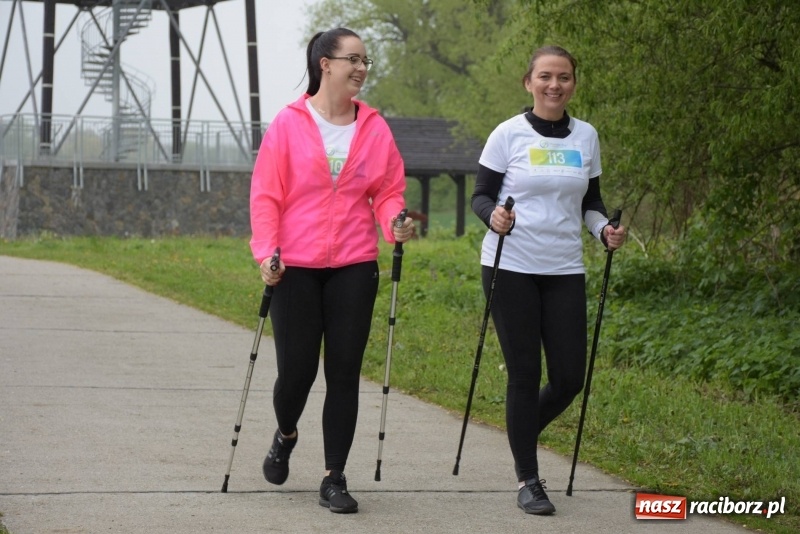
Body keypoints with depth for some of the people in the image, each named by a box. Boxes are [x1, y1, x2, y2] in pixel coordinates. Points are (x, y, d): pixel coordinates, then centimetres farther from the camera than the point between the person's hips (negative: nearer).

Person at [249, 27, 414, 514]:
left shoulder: (375, 128, 5)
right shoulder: (289, 124, -3)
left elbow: (388, 191, 9)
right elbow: (266, 195, -2)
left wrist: (395, 223, -11)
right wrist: (267, 251, -11)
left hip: (354, 267, 2)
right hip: (296, 268, -2)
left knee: (344, 372, 0)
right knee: (297, 369, 1)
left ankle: (335, 478, 7)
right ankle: (285, 435, 34)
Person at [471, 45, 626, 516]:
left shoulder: (586, 137, 7)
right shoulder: (509, 135, -3)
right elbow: (481, 196, 0)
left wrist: (605, 229, -4)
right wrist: (494, 217, -21)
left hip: (565, 270, 4)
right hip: (512, 267, -4)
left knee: (569, 378, 2)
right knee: (525, 374, -2)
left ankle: (523, 434, 32)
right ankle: (528, 481, 10)